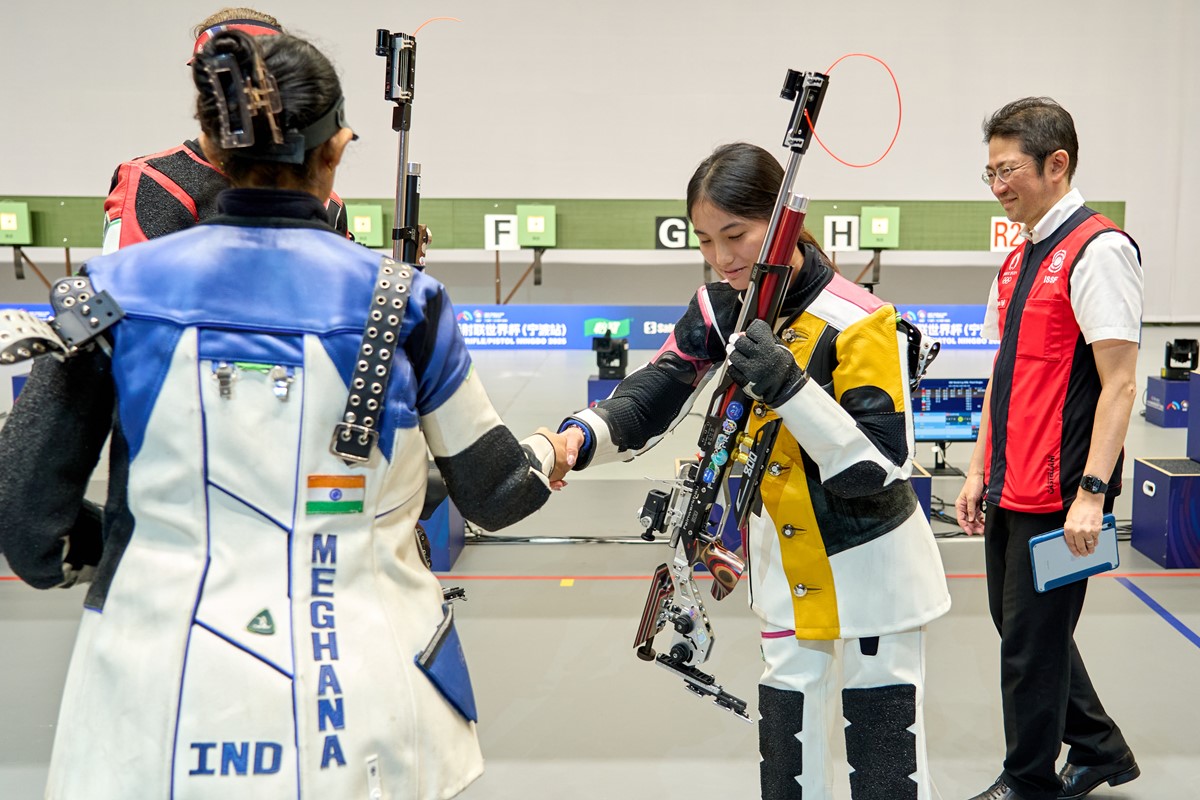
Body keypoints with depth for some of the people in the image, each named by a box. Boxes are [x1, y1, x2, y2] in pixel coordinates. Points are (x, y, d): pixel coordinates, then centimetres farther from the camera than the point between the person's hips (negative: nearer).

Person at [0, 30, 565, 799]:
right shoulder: (402, 302, -9)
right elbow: (493, 492, 1)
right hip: (359, 709, 0)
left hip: (157, 711, 1)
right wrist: (548, 455, 23)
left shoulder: (112, 291, -6)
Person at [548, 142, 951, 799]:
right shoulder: (721, 308, -5)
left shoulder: (857, 322, -23)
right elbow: (651, 397, -6)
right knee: (785, 727, 16)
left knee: (884, 742, 8)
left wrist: (791, 388, -36)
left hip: (870, 559, -5)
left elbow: (880, 468, -24)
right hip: (785, 552, 5)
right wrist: (581, 436, -26)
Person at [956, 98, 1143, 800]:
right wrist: (980, 472, 16)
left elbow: (1119, 383, -17)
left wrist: (1092, 493, -20)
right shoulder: (1019, 259, 13)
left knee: (1032, 638, 3)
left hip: (1059, 495, -9)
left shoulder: (1098, 249, -13)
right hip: (1012, 490, 9)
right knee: (1021, 626, 19)